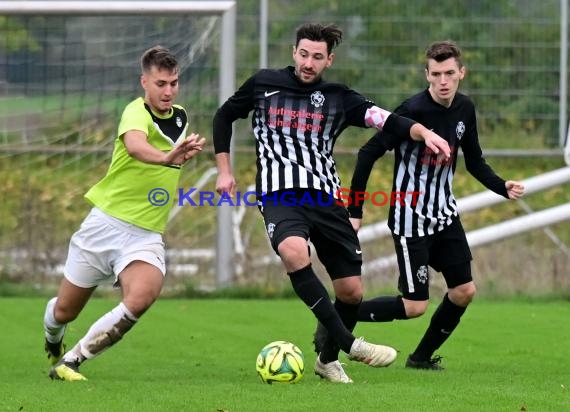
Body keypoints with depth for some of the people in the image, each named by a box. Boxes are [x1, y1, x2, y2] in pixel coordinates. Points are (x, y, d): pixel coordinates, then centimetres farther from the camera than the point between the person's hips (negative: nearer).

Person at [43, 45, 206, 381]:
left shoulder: (181, 117, 6)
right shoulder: (137, 113, -16)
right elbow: (135, 145, -43)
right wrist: (165, 158, -61)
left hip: (146, 235, 4)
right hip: (107, 223, -4)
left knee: (142, 297, -28)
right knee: (64, 310, 9)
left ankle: (71, 361, -11)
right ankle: (53, 342, 49)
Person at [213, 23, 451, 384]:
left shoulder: (338, 98, 7)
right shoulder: (263, 84, 7)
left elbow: (385, 120, -6)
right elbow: (224, 117, 21)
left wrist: (423, 132, -26)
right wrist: (224, 171, 13)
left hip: (326, 198, 3)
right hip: (280, 195, -3)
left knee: (351, 291, 1)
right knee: (294, 252, -35)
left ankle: (328, 359, 28)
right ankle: (349, 344, -31)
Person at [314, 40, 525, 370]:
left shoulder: (465, 109, 0)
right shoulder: (414, 111, -21)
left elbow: (475, 162, 13)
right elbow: (369, 153, -17)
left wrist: (503, 187, -5)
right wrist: (355, 212, -17)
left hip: (446, 214, 7)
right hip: (411, 217, -7)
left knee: (465, 290, 3)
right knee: (415, 305, -8)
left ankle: (422, 356, 21)